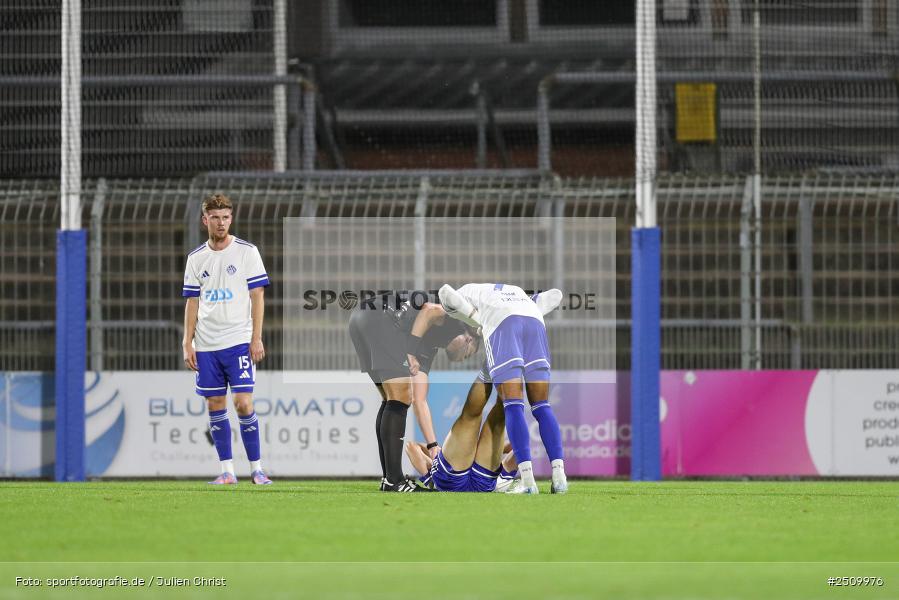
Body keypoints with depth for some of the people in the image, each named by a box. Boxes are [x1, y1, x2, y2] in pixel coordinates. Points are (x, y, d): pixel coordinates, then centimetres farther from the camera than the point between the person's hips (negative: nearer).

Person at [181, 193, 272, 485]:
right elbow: (192, 303, 12)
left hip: (239, 341, -4)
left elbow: (257, 296, -1)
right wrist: (187, 344, 4)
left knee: (243, 403, -11)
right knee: (215, 405, 3)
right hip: (206, 346, 4)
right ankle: (227, 470, 8)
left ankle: (256, 468, -3)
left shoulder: (247, 252, 0)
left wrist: (257, 338, -8)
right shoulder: (196, 258, 10)